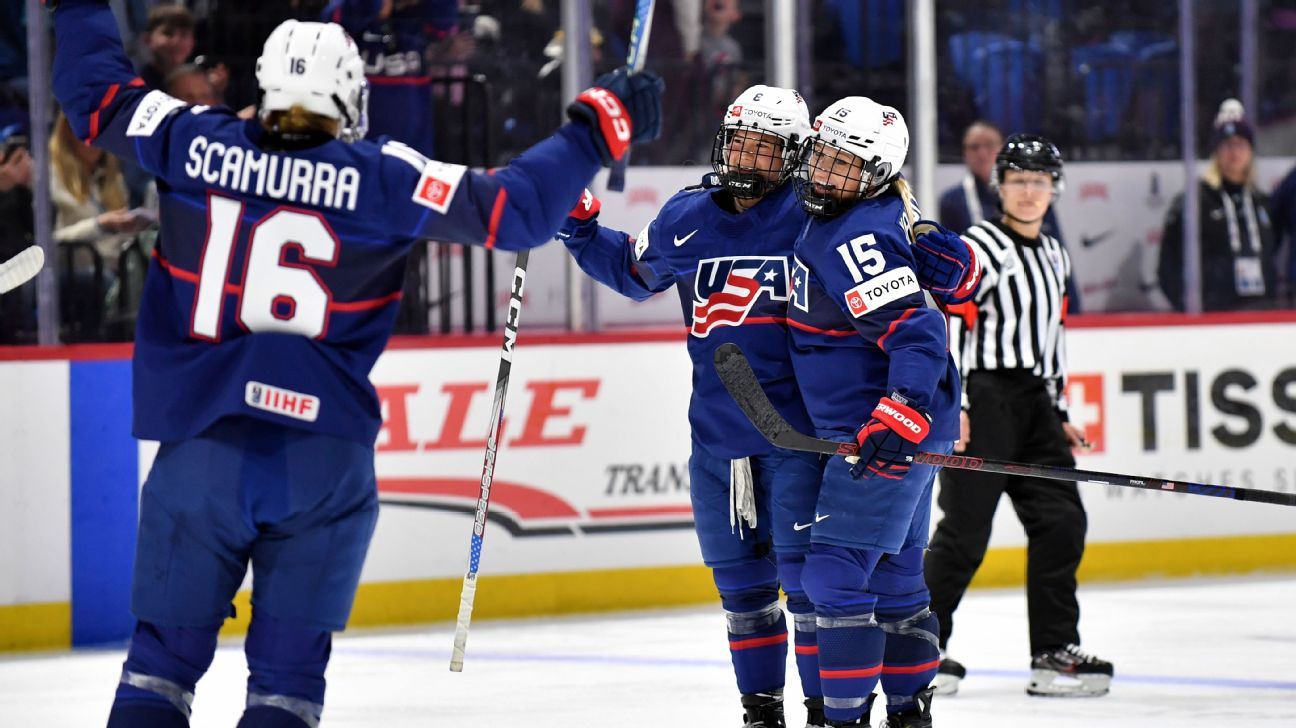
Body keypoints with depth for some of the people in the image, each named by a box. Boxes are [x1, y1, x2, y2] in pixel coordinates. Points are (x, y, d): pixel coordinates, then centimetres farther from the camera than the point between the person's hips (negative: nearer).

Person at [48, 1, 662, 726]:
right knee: (289, 670, 9)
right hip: (324, 467, -1)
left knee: (164, 655, 10)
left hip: (201, 453, 1)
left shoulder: (197, 145, 1)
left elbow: (98, 94, 14)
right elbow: (515, 209, -7)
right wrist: (599, 127, 3)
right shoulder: (382, 178, -5)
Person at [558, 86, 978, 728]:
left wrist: (949, 263, -23)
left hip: (797, 432, -5)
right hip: (717, 431, 5)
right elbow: (631, 271, 26)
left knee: (807, 574, -8)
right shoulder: (685, 221, 7)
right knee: (741, 580, 12)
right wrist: (578, 228, 16)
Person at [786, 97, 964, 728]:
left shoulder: (857, 240, -21)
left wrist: (900, 414, -40)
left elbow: (917, 331, -30)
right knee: (892, 573, 17)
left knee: (836, 574, -12)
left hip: (892, 435, -11)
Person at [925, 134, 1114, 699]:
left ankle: (1055, 652, 9)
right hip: (985, 398, -8)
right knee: (965, 530, -8)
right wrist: (953, 404, -22)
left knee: (1062, 522, 3)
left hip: (1034, 403, 8)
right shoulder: (984, 245, -9)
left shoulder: (1054, 257, 17)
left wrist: (1059, 411, 21)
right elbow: (950, 322, -16)